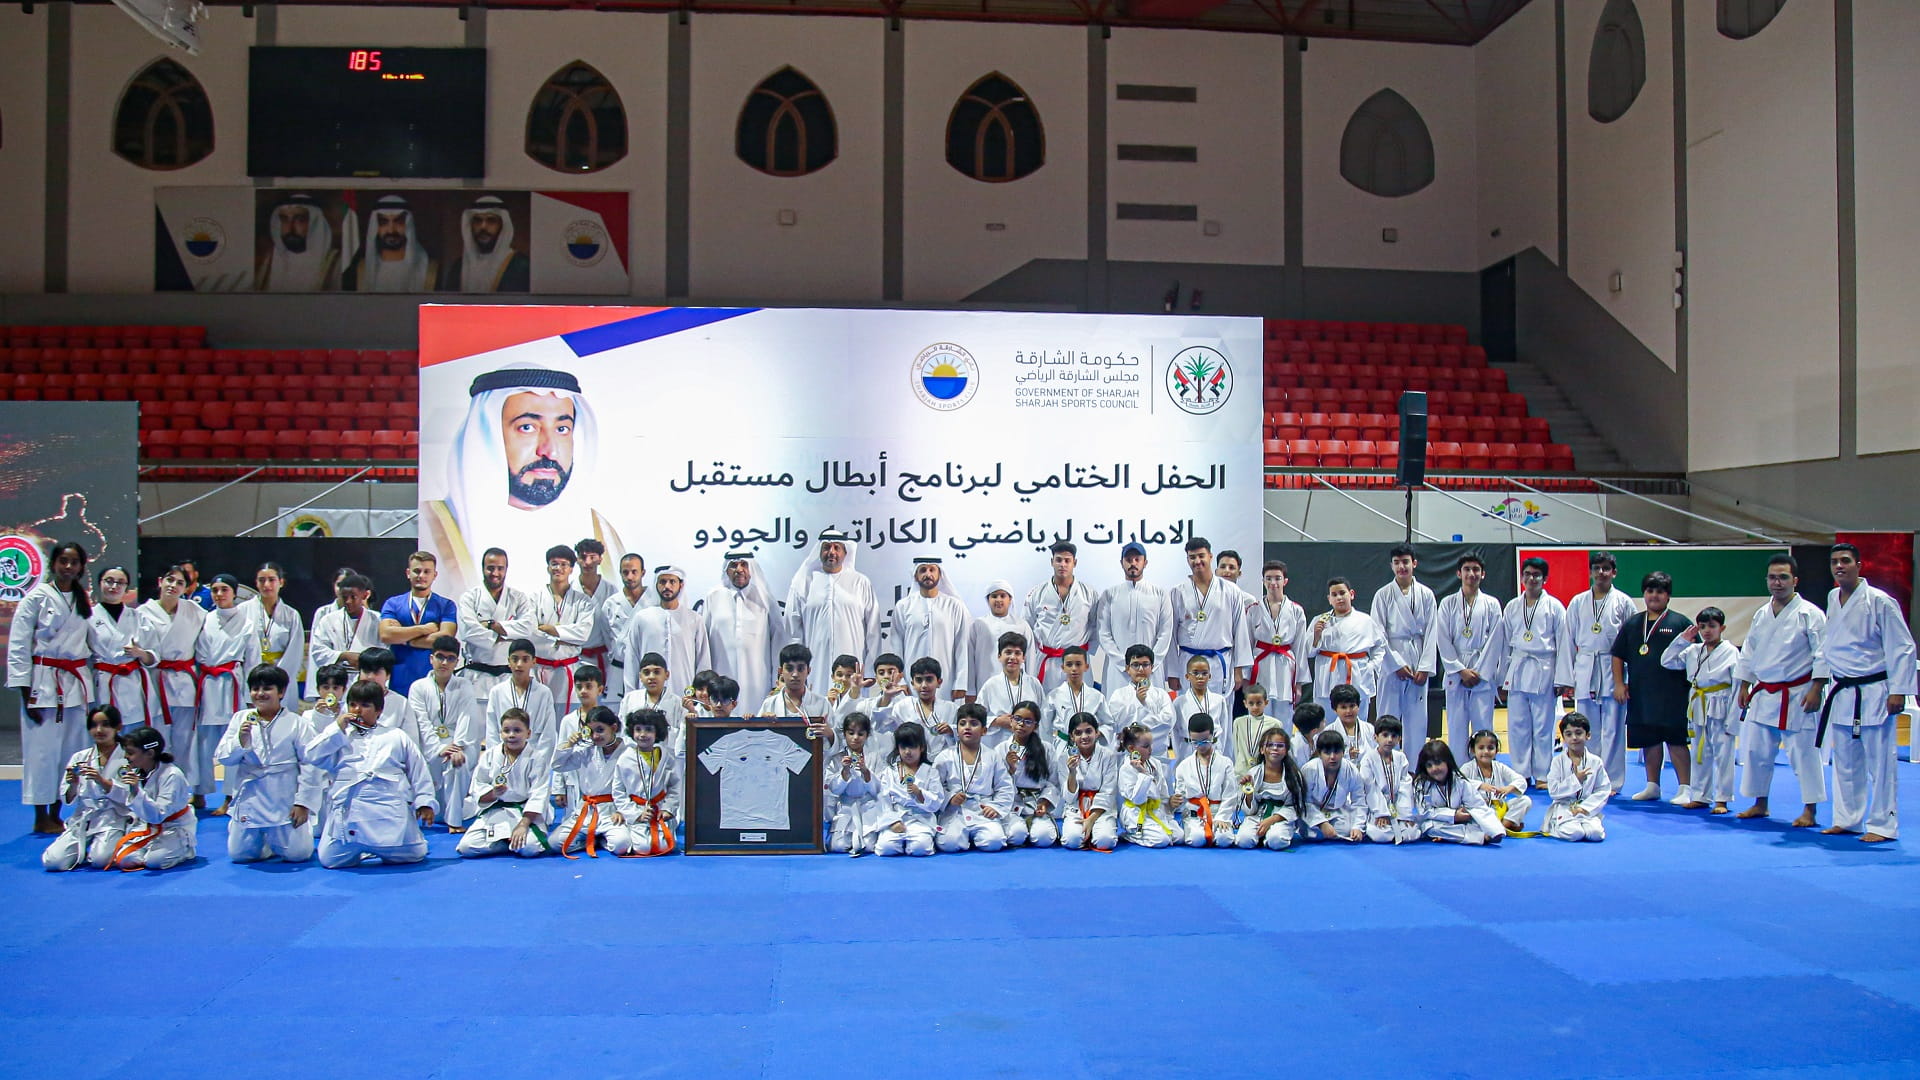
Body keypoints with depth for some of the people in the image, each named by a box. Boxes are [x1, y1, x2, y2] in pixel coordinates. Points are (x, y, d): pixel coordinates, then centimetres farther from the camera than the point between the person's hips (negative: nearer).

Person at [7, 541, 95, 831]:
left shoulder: (84, 600, 10)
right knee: (42, 749, -2)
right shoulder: (36, 598, -6)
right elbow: (18, 647, -7)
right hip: (44, 681, -5)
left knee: (71, 749, 7)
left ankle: (56, 813, 18)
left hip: (76, 681, 5)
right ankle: (41, 817, 8)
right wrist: (27, 693, -11)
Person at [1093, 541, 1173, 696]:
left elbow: (1166, 632, 5)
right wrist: (1124, 663, -6)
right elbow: (1103, 633, 3)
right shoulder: (1109, 595, 9)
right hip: (1117, 669, 0)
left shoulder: (1159, 594, 9)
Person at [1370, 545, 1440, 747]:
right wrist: (1397, 665, -10)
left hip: (1418, 664, 2)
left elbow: (1432, 633, 3)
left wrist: (1425, 667, -5)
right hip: (1391, 662, -2)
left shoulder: (1426, 594, 5)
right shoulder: (1383, 595, 0)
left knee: (1417, 719, 7)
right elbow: (1378, 634, -4)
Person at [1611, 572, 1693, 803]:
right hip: (1640, 694, 5)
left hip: (1671, 694, -5)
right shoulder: (1633, 624, 11)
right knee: (1649, 740, 12)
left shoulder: (1679, 623, -1)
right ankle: (1652, 786, 23)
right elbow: (1618, 655, 16)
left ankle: (1686, 789, 1)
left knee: (1676, 740, -5)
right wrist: (1619, 683, 9)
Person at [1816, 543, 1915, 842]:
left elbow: (1902, 648, -11)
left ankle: (1883, 825, 6)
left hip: (1874, 693, -7)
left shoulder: (1880, 602, -12)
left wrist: (1898, 691, -15)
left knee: (1880, 762, -1)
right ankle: (1847, 820, 22)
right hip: (1842, 693, 7)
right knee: (1845, 762, 13)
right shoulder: (1832, 599, 9)